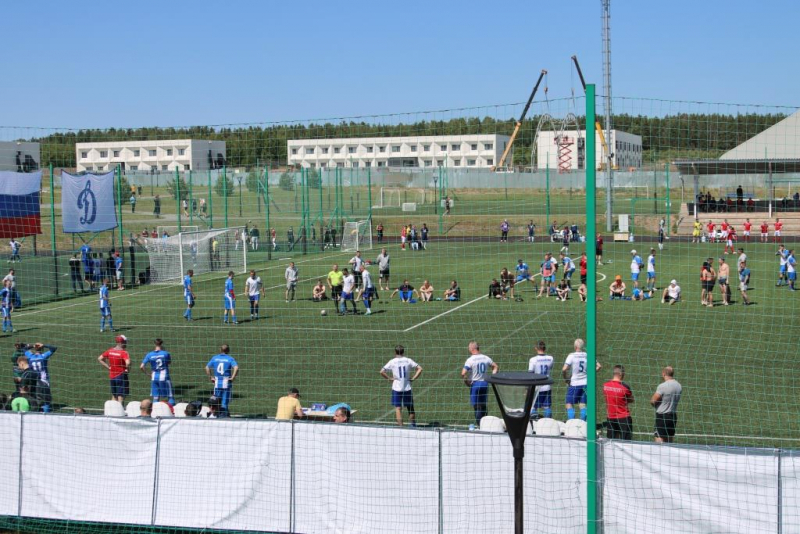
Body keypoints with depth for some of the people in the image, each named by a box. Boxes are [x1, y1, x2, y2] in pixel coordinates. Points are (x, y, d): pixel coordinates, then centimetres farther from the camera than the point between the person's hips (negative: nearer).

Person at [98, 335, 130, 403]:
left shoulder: (110, 351, 3)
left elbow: (99, 358, 11)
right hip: (121, 376, -6)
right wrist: (128, 369, -13)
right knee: (121, 397, -1)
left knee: (114, 396, 19)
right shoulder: (124, 352, -16)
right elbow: (128, 363, -33)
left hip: (111, 376, 6)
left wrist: (108, 367, 8)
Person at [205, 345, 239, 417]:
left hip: (217, 383, 3)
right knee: (224, 402, 4)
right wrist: (233, 377, -12)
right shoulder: (230, 358, -3)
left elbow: (207, 367, 3)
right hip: (227, 383, -2)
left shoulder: (214, 358, 7)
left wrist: (210, 377, 8)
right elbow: (236, 367, -19)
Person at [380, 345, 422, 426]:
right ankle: (414, 426, 21)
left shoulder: (392, 362, -3)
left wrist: (389, 378, 0)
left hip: (396, 388, -2)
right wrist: (413, 378, 0)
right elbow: (420, 369, -4)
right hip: (407, 388, 2)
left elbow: (382, 372, -9)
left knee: (398, 408, 0)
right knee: (410, 409, 13)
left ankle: (401, 426, -7)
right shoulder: (408, 360, 1)